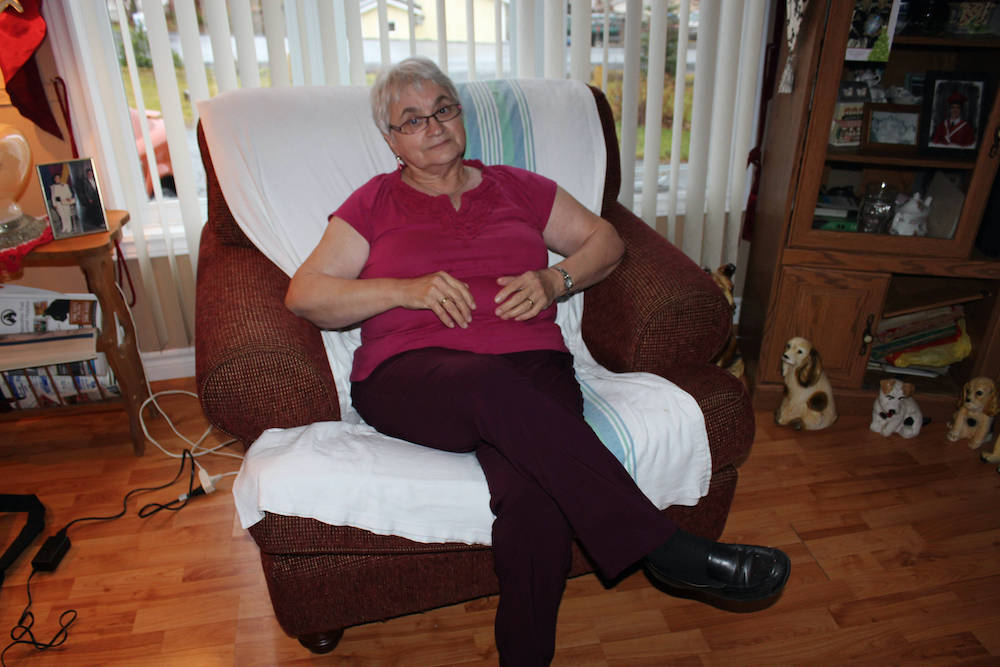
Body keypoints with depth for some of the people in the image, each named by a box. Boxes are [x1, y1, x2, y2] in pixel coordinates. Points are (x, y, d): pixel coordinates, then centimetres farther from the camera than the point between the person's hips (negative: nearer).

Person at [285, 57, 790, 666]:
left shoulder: (517, 188, 23)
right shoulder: (375, 204, 17)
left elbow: (604, 239, 24)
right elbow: (304, 294, 8)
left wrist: (556, 280, 3)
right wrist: (406, 289, -6)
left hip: (530, 368, 1)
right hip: (412, 377, -1)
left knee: (538, 505, -32)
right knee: (490, 386, -38)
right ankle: (665, 547, -31)